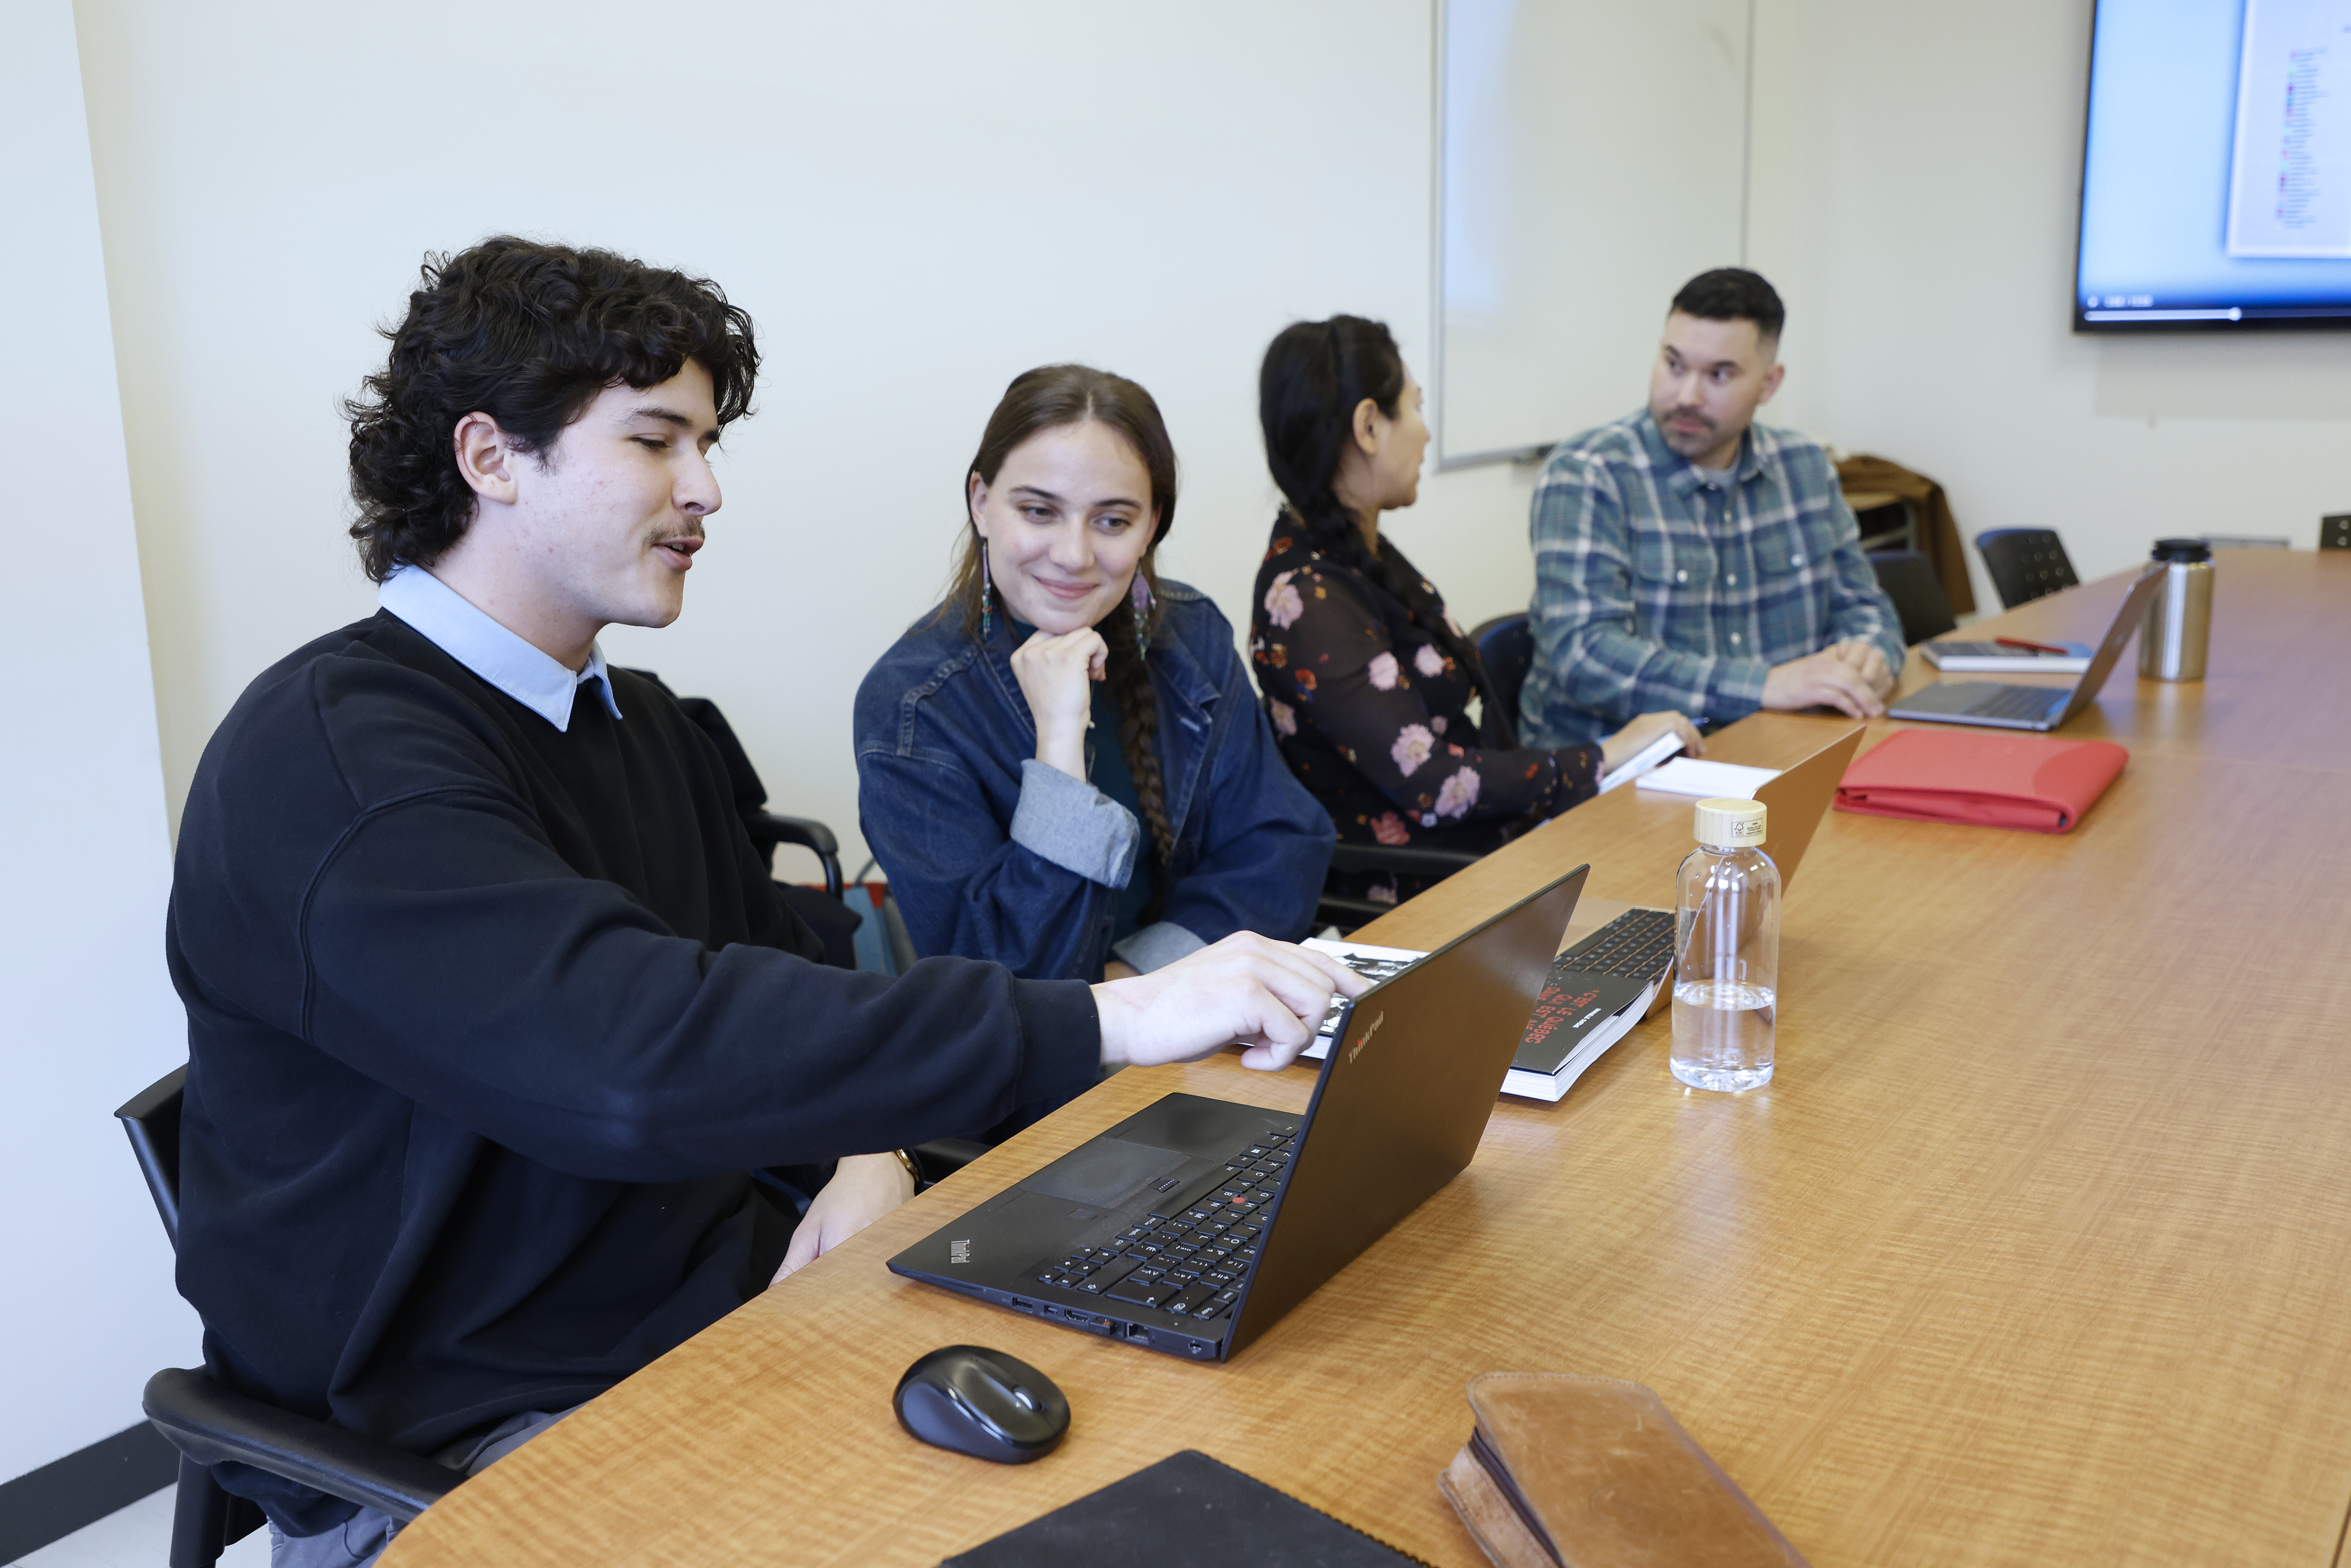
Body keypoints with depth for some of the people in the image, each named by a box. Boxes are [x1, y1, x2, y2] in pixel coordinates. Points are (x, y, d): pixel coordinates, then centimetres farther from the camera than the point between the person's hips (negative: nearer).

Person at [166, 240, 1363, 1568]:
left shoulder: (639, 724, 12)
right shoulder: (335, 757, -20)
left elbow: (772, 967, 17)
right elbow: (642, 1054, -34)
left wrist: (870, 1154, -6)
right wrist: (1108, 1023, -36)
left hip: (731, 1298, 8)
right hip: (475, 1430, -7)